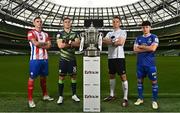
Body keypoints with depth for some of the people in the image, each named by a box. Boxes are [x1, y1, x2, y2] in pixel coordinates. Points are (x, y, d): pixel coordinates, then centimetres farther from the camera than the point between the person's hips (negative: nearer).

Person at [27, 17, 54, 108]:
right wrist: (44, 43, -2)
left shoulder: (45, 34, 16)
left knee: (43, 77, 15)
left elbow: (49, 46, 3)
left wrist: (39, 44, -9)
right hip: (35, 59, -6)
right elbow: (35, 43, -18)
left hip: (44, 58, 6)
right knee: (32, 77, -2)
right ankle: (30, 99, 5)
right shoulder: (31, 33, -2)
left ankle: (45, 95, 28)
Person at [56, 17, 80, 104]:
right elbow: (60, 45, -13)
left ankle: (74, 95, 21)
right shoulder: (60, 34, 1)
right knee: (61, 77, 2)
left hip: (72, 59, 2)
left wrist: (68, 42, -21)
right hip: (63, 59, -2)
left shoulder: (75, 34, 9)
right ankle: (60, 96, 12)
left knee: (73, 76, 8)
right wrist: (72, 43, -12)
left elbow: (78, 44, -7)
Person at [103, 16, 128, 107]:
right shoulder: (109, 33, 18)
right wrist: (114, 42, -10)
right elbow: (103, 41, 2)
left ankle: (125, 98, -1)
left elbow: (120, 42, -17)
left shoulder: (122, 32, 0)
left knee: (123, 76, -6)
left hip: (119, 57, -7)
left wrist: (110, 41, -4)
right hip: (110, 57, 7)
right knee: (111, 75, 14)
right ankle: (112, 95, 27)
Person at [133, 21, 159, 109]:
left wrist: (141, 46, -7)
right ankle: (140, 98, 24)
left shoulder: (154, 37, -1)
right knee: (139, 81, 10)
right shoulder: (138, 38, 10)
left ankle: (154, 101, 13)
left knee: (154, 81, 1)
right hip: (140, 63, 4)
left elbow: (153, 48, -17)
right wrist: (147, 48, -9)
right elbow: (135, 49, -2)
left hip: (150, 64, -4)